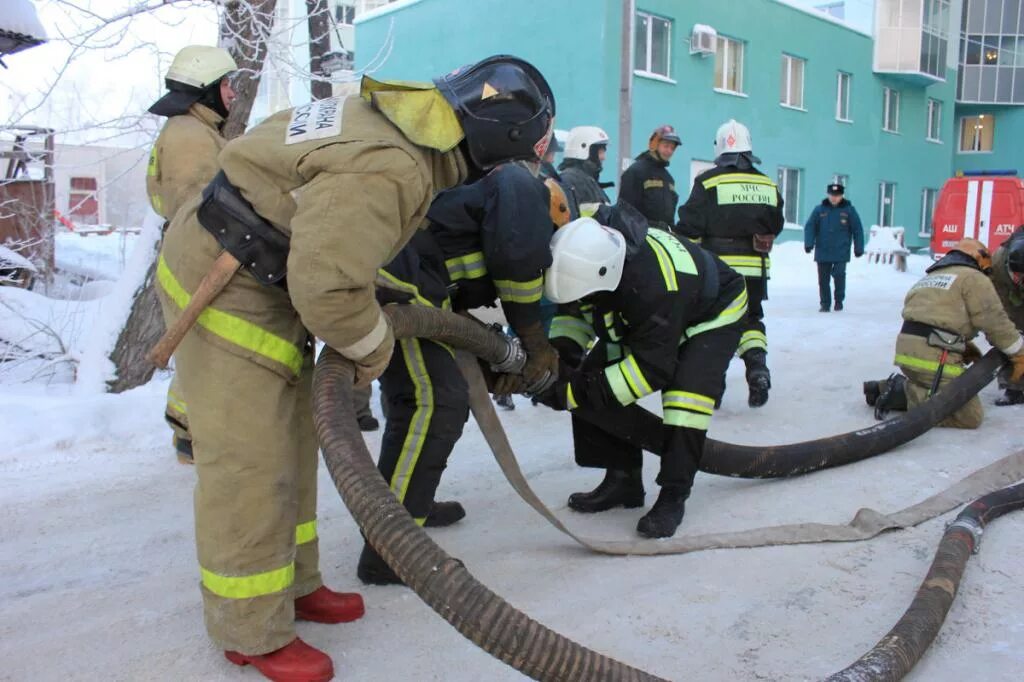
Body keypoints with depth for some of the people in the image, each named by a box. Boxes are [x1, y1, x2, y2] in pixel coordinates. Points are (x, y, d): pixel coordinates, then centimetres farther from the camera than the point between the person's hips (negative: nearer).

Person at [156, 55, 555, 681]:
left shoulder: (390, 114, 0)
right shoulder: (390, 170, -30)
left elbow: (283, 131, 16)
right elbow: (326, 285, -34)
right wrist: (375, 346, -12)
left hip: (264, 279, 10)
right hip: (224, 287, -10)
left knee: (292, 438, 16)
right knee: (249, 462, -4)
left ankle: (292, 585, 32)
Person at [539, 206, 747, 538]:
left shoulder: (654, 286, -45)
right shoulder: (586, 254, -26)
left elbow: (652, 368, -38)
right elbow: (575, 312, -6)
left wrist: (577, 392, -40)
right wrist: (559, 352, -23)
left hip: (713, 312, -7)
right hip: (643, 319, 7)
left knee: (687, 392, -28)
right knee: (598, 373, -5)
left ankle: (673, 495, -13)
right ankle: (622, 477, 6)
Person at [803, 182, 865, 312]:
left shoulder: (849, 210, 2)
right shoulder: (819, 210, 4)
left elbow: (858, 230, 5)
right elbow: (810, 227, 2)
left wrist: (859, 248, 3)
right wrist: (808, 243, -10)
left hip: (841, 253, -2)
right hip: (822, 252, 2)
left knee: (839, 275, -12)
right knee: (823, 279, 5)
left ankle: (839, 301, 8)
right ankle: (825, 304, 18)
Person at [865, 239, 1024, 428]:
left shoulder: (929, 277, 26)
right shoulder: (974, 278, 1)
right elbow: (995, 322, -4)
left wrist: (965, 348, 14)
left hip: (906, 351, 9)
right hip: (934, 359, -9)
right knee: (970, 416, -5)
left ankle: (884, 388, 7)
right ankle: (906, 394, -15)